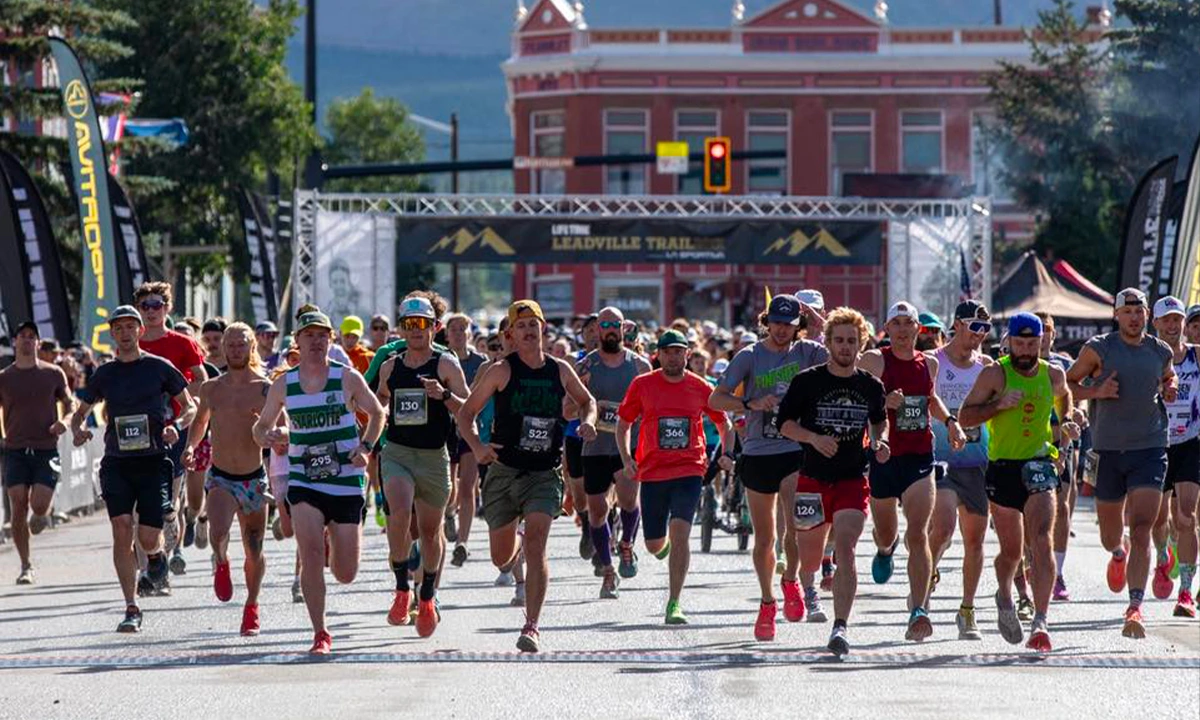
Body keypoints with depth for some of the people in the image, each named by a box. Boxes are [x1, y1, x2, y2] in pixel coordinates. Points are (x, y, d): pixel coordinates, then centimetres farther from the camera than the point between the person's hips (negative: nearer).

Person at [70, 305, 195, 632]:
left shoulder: (159, 368, 3)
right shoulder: (104, 374, 10)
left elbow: (191, 406, 9)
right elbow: (80, 411, 20)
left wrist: (176, 426, -12)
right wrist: (77, 429, -3)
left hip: (154, 461, -2)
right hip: (116, 462, 2)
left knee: (148, 538, -9)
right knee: (121, 528, -14)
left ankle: (156, 556, 32)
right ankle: (131, 609, -9)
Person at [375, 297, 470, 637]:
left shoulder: (446, 364, -2)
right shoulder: (390, 366, 8)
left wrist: (444, 395, -24)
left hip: (434, 456, -1)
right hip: (397, 453, 1)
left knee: (430, 529, 10)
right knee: (399, 513, -25)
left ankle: (427, 597, 31)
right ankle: (402, 589, -15)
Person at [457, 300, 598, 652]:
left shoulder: (561, 371, 5)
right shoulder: (501, 371, -3)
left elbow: (587, 400, 24)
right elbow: (466, 413, -1)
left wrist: (587, 422, 2)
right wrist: (477, 446, -19)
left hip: (545, 474, 0)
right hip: (504, 472, 0)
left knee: (535, 543, -19)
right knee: (501, 558, 9)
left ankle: (531, 627, -20)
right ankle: (518, 569, 49)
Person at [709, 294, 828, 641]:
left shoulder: (807, 352, 4)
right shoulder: (749, 356, 1)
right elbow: (716, 398, -2)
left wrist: (819, 324, -7)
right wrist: (751, 404, -17)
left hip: (797, 451, -1)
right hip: (758, 453, 1)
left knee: (796, 521, -21)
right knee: (764, 538, 8)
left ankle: (791, 581, 4)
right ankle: (767, 602, 25)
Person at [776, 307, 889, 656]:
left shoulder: (871, 386, 6)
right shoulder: (808, 381, -2)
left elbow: (880, 420, 24)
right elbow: (784, 422, -1)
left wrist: (879, 441, 3)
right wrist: (814, 438, -17)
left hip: (853, 480, 0)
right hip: (813, 479, 0)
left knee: (845, 549, -19)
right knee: (809, 558, 10)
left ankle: (840, 627, -24)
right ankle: (805, 593, 46)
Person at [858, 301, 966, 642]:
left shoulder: (929, 363, 8)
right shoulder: (874, 361, -5)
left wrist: (950, 421, 13)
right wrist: (882, 402, -23)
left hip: (920, 458, 1)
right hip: (884, 457, -1)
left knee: (918, 535, -15)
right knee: (885, 533, 18)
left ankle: (918, 611, -21)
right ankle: (885, 549, 58)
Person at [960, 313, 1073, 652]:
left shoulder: (1053, 375, 6)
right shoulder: (995, 374, -5)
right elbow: (966, 415, -5)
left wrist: (1064, 424, 14)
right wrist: (999, 405, -18)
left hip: (1040, 463, 1)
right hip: (1003, 466, -1)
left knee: (1041, 542, -17)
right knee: (1011, 550, 9)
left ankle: (1040, 622, -22)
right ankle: (1005, 597, 42)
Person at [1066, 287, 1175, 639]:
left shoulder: (1162, 352, 6)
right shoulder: (1099, 349, -2)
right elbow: (1067, 384, 5)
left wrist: (1169, 391, 4)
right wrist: (1096, 391, -13)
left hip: (1150, 449, 0)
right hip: (1109, 449, 0)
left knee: (1141, 531, -14)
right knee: (1110, 537, 12)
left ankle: (1135, 609, -17)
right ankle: (1120, 553, 50)